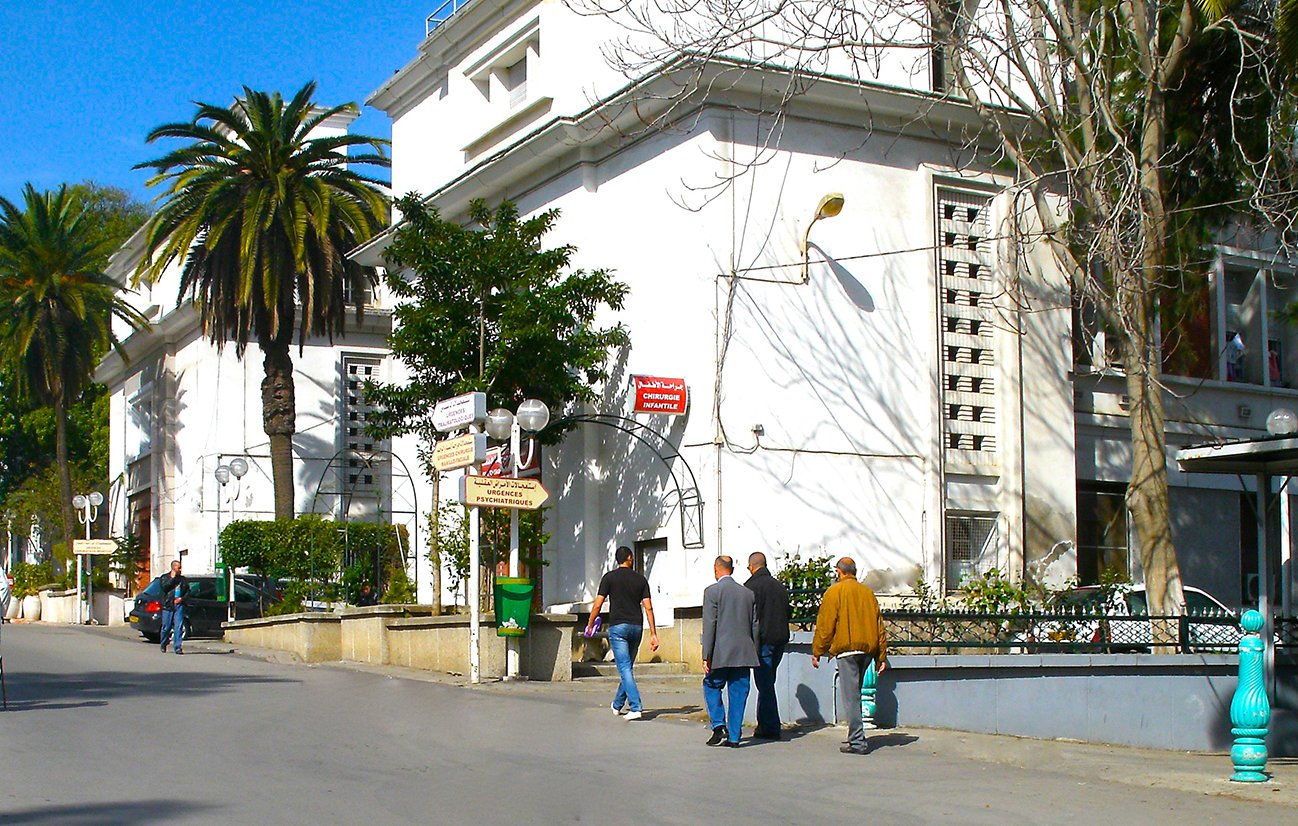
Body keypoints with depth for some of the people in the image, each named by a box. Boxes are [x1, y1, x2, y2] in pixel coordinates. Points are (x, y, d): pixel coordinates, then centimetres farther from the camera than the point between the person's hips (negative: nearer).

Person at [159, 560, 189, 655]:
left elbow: (188, 591, 13)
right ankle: (163, 645, 23)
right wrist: (172, 578, -9)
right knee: (166, 627, 3)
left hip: (179, 605, 1)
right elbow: (165, 587, -10)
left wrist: (182, 599, -4)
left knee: (179, 627, -8)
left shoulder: (183, 579, 14)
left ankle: (178, 647, -7)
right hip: (167, 605, -1)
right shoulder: (165, 577, 7)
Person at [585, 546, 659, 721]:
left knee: (625, 668, -8)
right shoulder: (641, 580, 8)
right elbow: (648, 608, 3)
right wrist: (653, 634, 4)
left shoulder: (609, 577, 0)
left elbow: (598, 604, -4)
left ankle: (636, 708, -19)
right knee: (627, 667, 16)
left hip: (618, 626, -4)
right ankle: (617, 704, 30)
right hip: (637, 627, 4)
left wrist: (590, 624, 12)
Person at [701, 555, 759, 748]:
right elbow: (755, 626, 12)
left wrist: (706, 656, -8)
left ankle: (719, 726, -1)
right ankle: (734, 737, 8)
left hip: (721, 653, -4)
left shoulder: (712, 591, -5)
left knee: (711, 687, 13)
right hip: (744, 653, 4)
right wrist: (753, 652, 19)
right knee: (738, 693, 7)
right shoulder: (748, 593, 10)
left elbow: (709, 625, -10)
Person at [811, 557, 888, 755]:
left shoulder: (834, 592, -2)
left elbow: (825, 625, -4)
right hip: (868, 649, 6)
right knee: (855, 693, 16)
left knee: (850, 696, -6)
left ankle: (857, 742, -10)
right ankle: (856, 736, 19)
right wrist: (881, 656, 17)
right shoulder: (867, 592, 14)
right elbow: (879, 626, 14)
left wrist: (817, 652, 3)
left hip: (847, 649, -6)